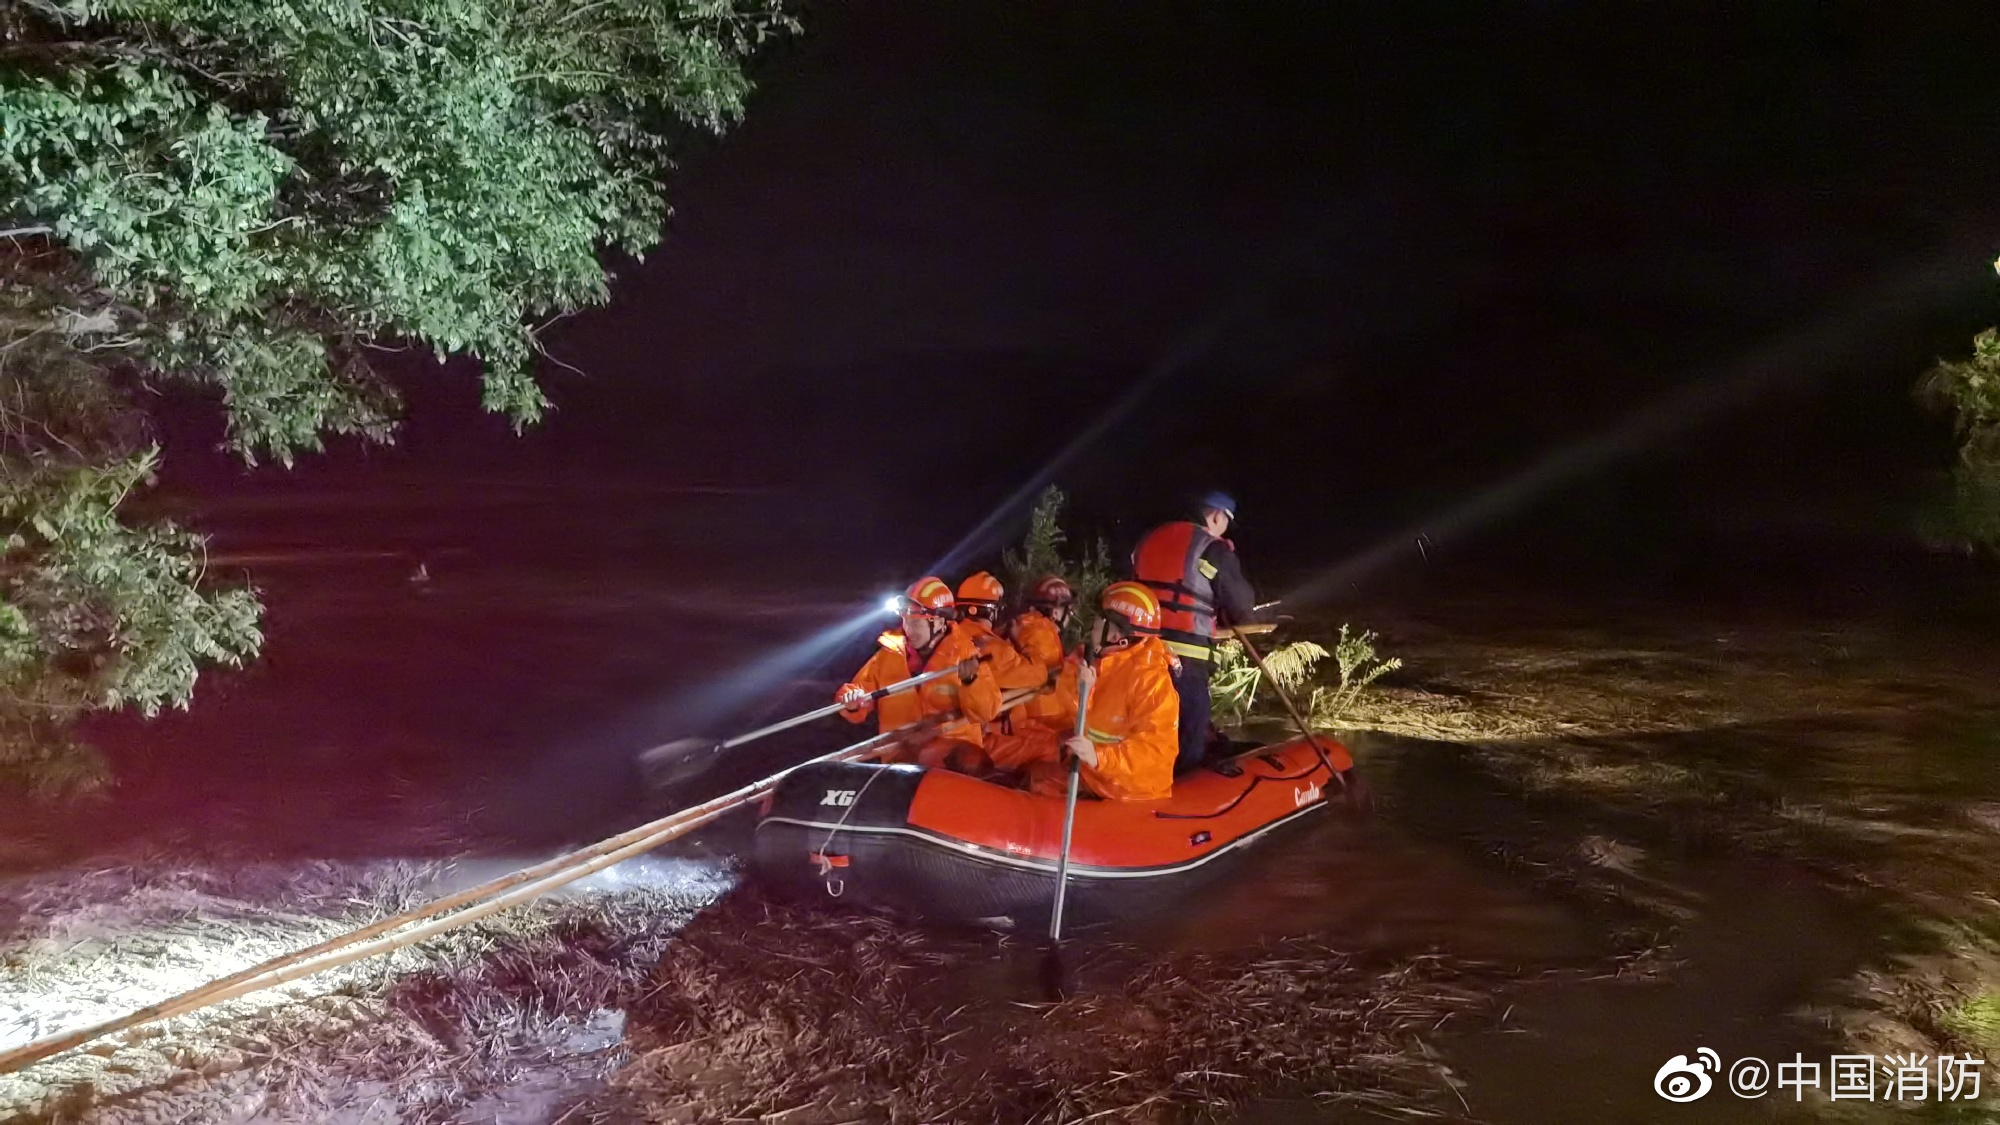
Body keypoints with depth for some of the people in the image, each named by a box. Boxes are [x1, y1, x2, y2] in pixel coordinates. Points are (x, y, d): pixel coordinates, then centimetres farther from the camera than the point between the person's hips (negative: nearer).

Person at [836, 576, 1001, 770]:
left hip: (954, 746, -2)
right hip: (902, 756, 3)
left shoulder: (965, 654, 0)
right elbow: (861, 692, 14)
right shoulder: (888, 655, 7)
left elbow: (986, 712, -6)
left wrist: (971, 682, -23)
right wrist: (852, 702, -8)